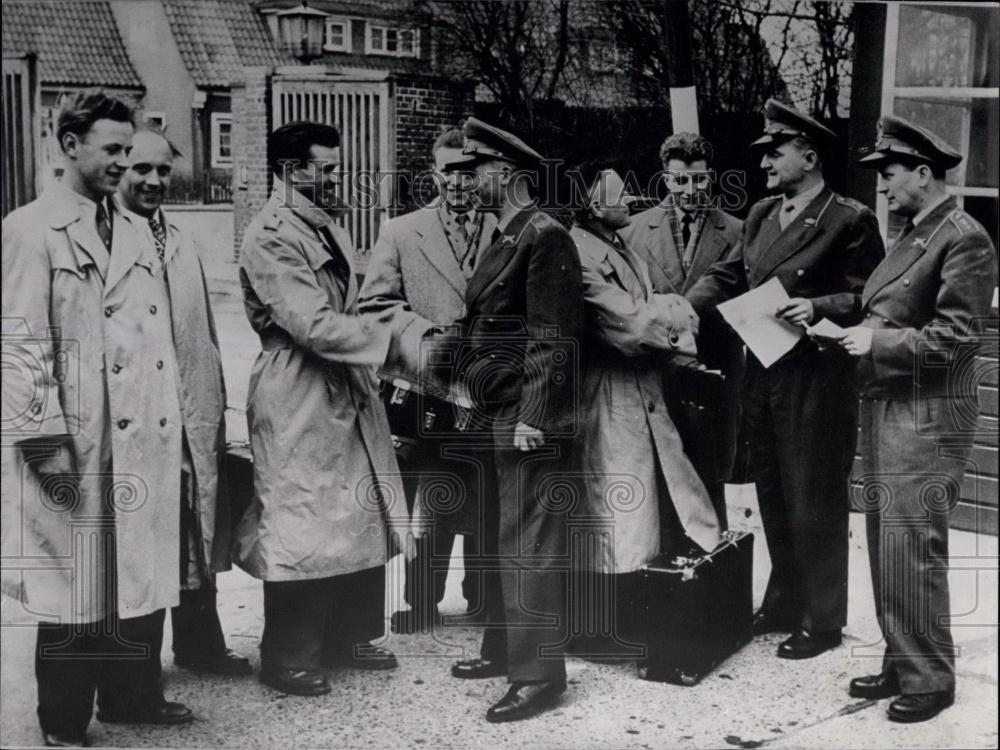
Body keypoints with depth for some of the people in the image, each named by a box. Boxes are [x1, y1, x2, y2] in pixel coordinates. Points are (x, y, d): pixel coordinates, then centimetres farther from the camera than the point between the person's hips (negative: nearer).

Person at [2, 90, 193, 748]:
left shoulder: (134, 232, 16)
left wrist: (173, 426, 12)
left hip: (143, 440, 6)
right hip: (79, 445, -6)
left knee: (142, 571, 12)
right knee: (76, 581, 2)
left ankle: (134, 696, 27)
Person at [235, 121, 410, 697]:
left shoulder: (327, 225, 12)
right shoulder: (272, 236, -16)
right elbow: (314, 325, -23)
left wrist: (393, 323, 2)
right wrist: (395, 340, -22)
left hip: (347, 390, 9)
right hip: (299, 396, -9)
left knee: (362, 517, 14)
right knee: (300, 524, 1)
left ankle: (348, 636, 29)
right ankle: (287, 658, 16)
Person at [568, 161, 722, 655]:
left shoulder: (620, 249, 14)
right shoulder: (580, 253, -18)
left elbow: (646, 313, 10)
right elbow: (627, 325, -21)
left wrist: (660, 312, -11)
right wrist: (670, 314, -5)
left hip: (642, 396, 10)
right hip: (609, 400, -10)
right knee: (615, 513, 0)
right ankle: (611, 631, 12)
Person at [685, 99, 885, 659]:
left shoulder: (850, 220, -9)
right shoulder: (761, 215, 12)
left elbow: (867, 298, -11)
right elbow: (728, 275, 10)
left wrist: (818, 308, -25)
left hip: (815, 381, -7)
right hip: (763, 376, 7)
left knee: (814, 502, 2)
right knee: (774, 498, 17)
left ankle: (822, 621, 16)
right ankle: (784, 603, 33)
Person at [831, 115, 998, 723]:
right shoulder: (912, 234, 16)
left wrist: (878, 342, -15)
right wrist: (858, 331, 4)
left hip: (927, 416, -9)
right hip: (886, 410, 9)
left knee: (911, 548, -5)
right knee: (887, 545, 14)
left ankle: (930, 679, 8)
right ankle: (901, 664, 25)